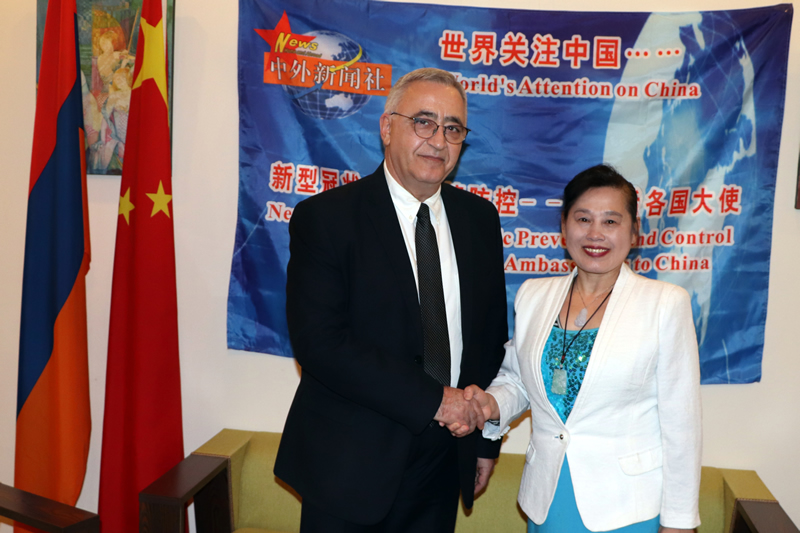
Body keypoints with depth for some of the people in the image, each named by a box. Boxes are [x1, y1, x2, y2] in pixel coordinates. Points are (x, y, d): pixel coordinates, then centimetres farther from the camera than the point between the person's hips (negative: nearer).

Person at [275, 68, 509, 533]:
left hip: (445, 463, 4)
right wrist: (433, 399, -20)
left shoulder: (480, 218, 4)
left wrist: (487, 439, 9)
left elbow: (492, 333, 8)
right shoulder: (325, 217, -11)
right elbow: (320, 343, -19)